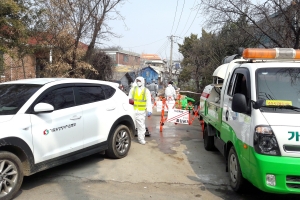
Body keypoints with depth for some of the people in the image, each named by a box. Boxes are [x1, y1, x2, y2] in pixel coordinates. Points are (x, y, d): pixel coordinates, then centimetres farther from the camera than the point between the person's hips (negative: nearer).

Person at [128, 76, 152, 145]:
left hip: (141, 111, -1)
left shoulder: (146, 91, 7)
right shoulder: (132, 89, 10)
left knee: (141, 126, 0)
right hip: (132, 110, 1)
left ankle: (141, 138, 11)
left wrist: (149, 111, -6)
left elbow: (149, 102, 4)